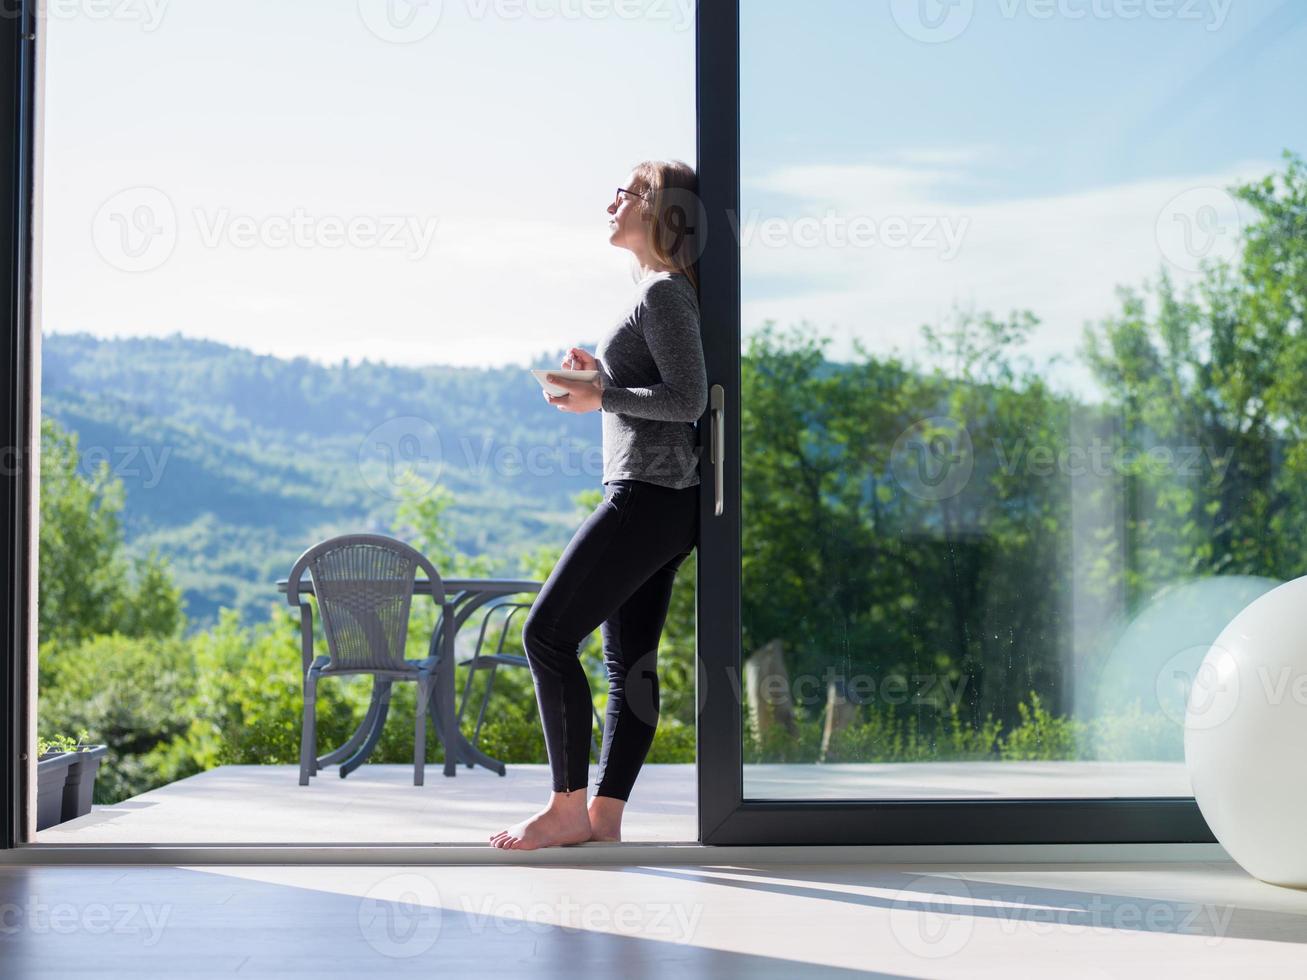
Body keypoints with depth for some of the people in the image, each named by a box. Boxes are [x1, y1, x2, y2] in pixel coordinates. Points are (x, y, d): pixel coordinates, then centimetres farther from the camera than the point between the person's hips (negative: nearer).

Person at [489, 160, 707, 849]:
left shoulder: (665, 293, -11)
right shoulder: (664, 292, 18)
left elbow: (687, 399, -18)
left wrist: (601, 398, -12)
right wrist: (602, 373, 13)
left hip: (647, 495, -10)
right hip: (662, 502, 10)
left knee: (548, 632, -9)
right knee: (629, 659, 8)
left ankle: (569, 807, -5)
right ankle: (605, 815, 10)